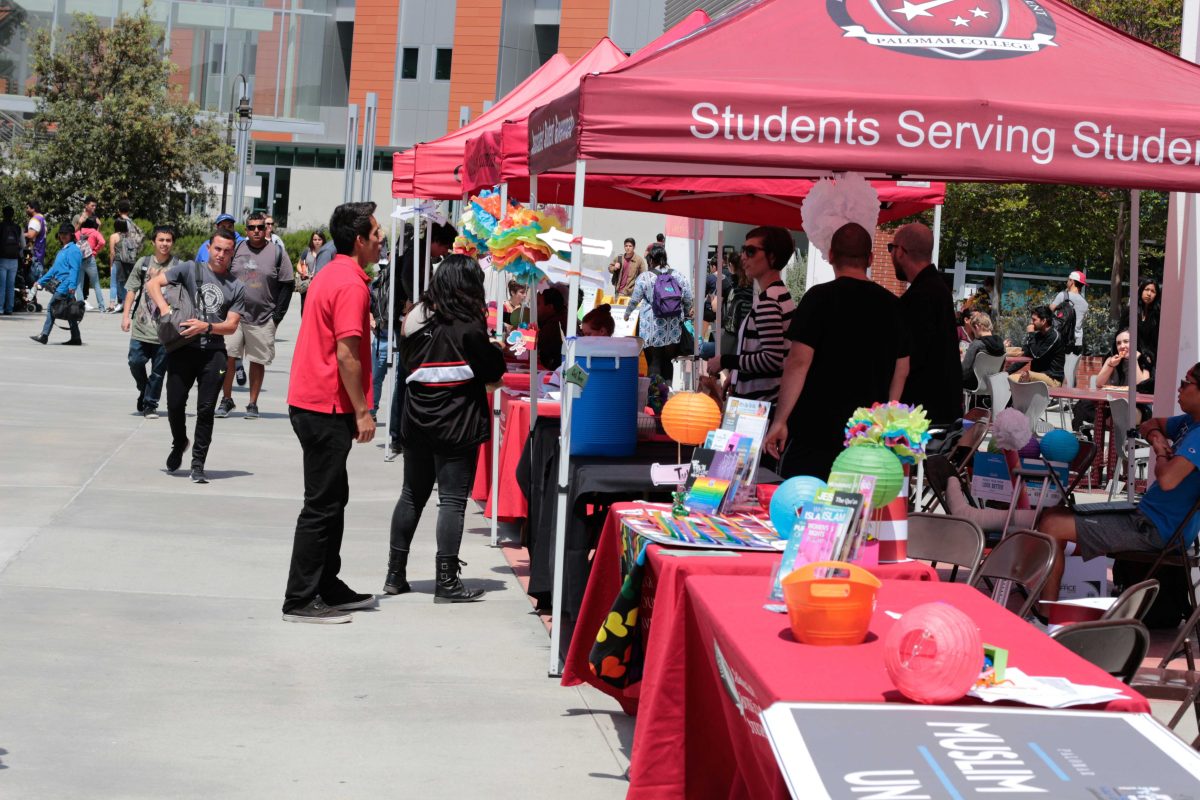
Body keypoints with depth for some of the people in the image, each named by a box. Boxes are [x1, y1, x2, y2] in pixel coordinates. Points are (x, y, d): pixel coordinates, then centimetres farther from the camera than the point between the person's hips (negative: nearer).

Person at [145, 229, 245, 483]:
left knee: (206, 409, -3)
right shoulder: (190, 269, 5)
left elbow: (231, 326, 2)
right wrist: (164, 308, -16)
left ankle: (198, 464, 5)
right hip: (182, 349, 0)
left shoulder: (236, 287, 8)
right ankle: (179, 444, 33)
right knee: (175, 404, 3)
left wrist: (206, 327, -16)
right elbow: (152, 284, 1)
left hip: (213, 352, 0)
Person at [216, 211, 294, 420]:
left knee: (258, 362, 5)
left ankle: (252, 404, 15)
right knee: (227, 358, -4)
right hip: (234, 315, 2)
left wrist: (276, 316, -4)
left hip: (263, 319, -2)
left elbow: (287, 285, 1)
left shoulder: (277, 252, 1)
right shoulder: (237, 250, 8)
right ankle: (227, 399, 10)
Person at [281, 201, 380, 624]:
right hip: (328, 407, -10)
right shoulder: (351, 285, -16)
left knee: (332, 499, 17)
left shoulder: (330, 275, 15)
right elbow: (347, 355, -21)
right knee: (322, 506, -5)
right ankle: (301, 600, -2)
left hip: (311, 402, 10)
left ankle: (328, 588, 26)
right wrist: (362, 412, -17)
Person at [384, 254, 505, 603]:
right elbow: (493, 371, -7)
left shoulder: (416, 318, 3)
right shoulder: (468, 327, -14)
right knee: (452, 500, -1)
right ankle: (447, 582, -1)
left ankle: (395, 574, 20)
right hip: (457, 424, -6)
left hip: (417, 420, 6)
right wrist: (495, 349, 11)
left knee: (412, 495, 15)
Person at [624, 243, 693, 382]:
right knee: (668, 360, 11)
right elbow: (688, 300, 7)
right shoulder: (679, 276, 5)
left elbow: (634, 300, 3)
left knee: (654, 361, 1)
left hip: (653, 329, -3)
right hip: (673, 329, 3)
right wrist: (687, 315, 26)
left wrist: (627, 314, 21)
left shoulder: (644, 277, -4)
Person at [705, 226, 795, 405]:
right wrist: (737, 373, 15)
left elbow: (772, 359, -23)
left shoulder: (768, 301, -16)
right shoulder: (782, 295, 15)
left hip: (761, 402, -10)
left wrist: (725, 361, -13)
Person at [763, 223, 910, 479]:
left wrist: (780, 421, -9)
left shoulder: (820, 297, -8)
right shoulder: (892, 305, 8)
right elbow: (901, 371, 15)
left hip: (815, 433, -5)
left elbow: (799, 362, -14)